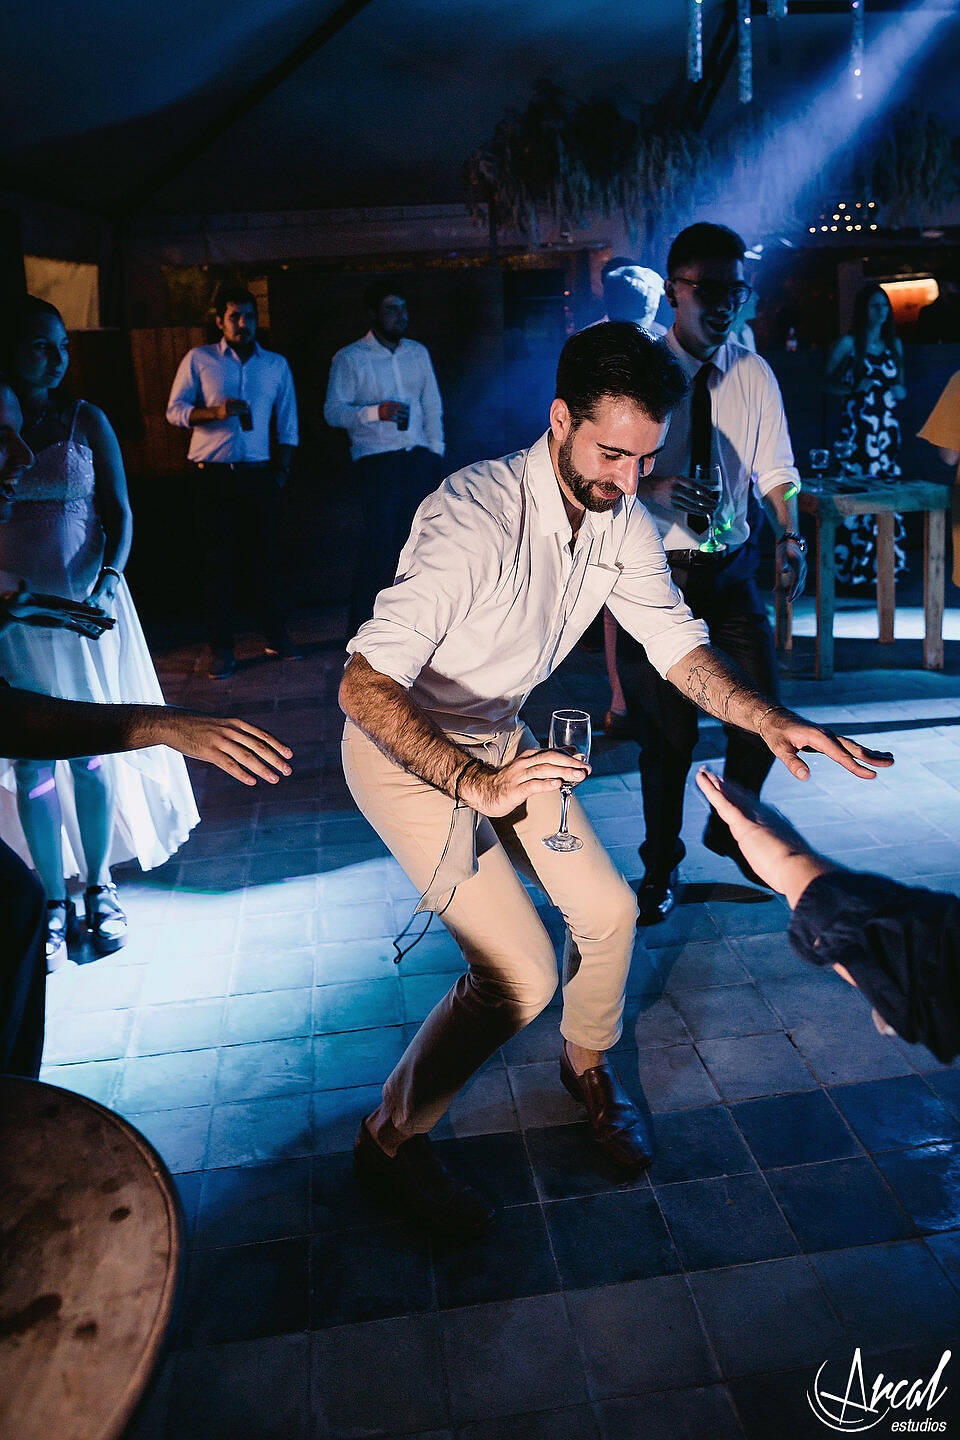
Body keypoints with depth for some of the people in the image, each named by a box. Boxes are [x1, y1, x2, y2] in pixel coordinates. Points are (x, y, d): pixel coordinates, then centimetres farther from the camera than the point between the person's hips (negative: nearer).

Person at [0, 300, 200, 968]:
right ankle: (54, 900, 17)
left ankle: (98, 887, 22)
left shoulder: (86, 420, 2)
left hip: (87, 605, 0)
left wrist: (109, 576, -14)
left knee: (92, 750, 5)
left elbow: (119, 512, 0)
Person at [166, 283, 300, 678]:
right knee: (218, 560, -1)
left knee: (266, 556, 4)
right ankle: (221, 648, 5)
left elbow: (287, 424, 16)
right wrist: (214, 412, -14)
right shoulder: (198, 359, 6)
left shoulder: (276, 364, 13)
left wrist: (281, 471, 7)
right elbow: (175, 409, 4)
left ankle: (275, 636, 17)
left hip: (259, 475, 2)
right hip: (214, 476, -2)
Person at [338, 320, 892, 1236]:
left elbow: (676, 641, -1)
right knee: (518, 978, -12)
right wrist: (478, 784, -49)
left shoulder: (621, 519, -8)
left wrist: (771, 720, -17)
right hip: (407, 750, -7)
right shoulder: (473, 518, -32)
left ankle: (587, 1068, 39)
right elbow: (363, 685, -37)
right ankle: (390, 1142, 12)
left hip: (500, 740, 7)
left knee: (607, 911, 9)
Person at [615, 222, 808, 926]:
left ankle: (732, 829, 33)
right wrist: (652, 484, -27)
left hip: (733, 569, 4)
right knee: (667, 728, 3)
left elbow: (774, 469, 9)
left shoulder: (753, 374, 6)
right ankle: (661, 864, 26)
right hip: (657, 570, -3)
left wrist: (789, 536, -9)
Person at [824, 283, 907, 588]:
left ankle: (884, 566, 8)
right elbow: (828, 383, 3)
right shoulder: (848, 343, 2)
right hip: (857, 428, -4)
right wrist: (855, 388, -13)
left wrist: (899, 391, 2)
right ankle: (855, 569, -1)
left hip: (887, 428, 5)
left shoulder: (894, 344, 16)